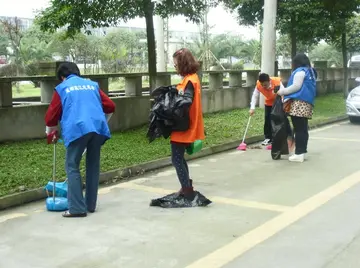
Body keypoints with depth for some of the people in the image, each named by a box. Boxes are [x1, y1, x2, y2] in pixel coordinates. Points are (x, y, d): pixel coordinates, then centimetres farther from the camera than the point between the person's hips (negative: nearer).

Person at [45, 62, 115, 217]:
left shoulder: (62, 88, 16)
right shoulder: (92, 85, 25)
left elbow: (52, 115, 17)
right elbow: (110, 106, 24)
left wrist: (51, 134, 33)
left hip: (77, 129, -4)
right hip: (98, 128, 4)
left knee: (72, 167, 5)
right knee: (93, 165, 15)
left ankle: (77, 208, -1)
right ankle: (91, 205, 21)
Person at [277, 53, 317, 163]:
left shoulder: (300, 71, -6)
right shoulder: (310, 71, 22)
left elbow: (296, 86, -16)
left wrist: (283, 91, -5)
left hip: (299, 103, -10)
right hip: (307, 103, 10)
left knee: (298, 129, -9)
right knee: (303, 129, 10)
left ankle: (299, 154, -9)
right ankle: (302, 151, 13)